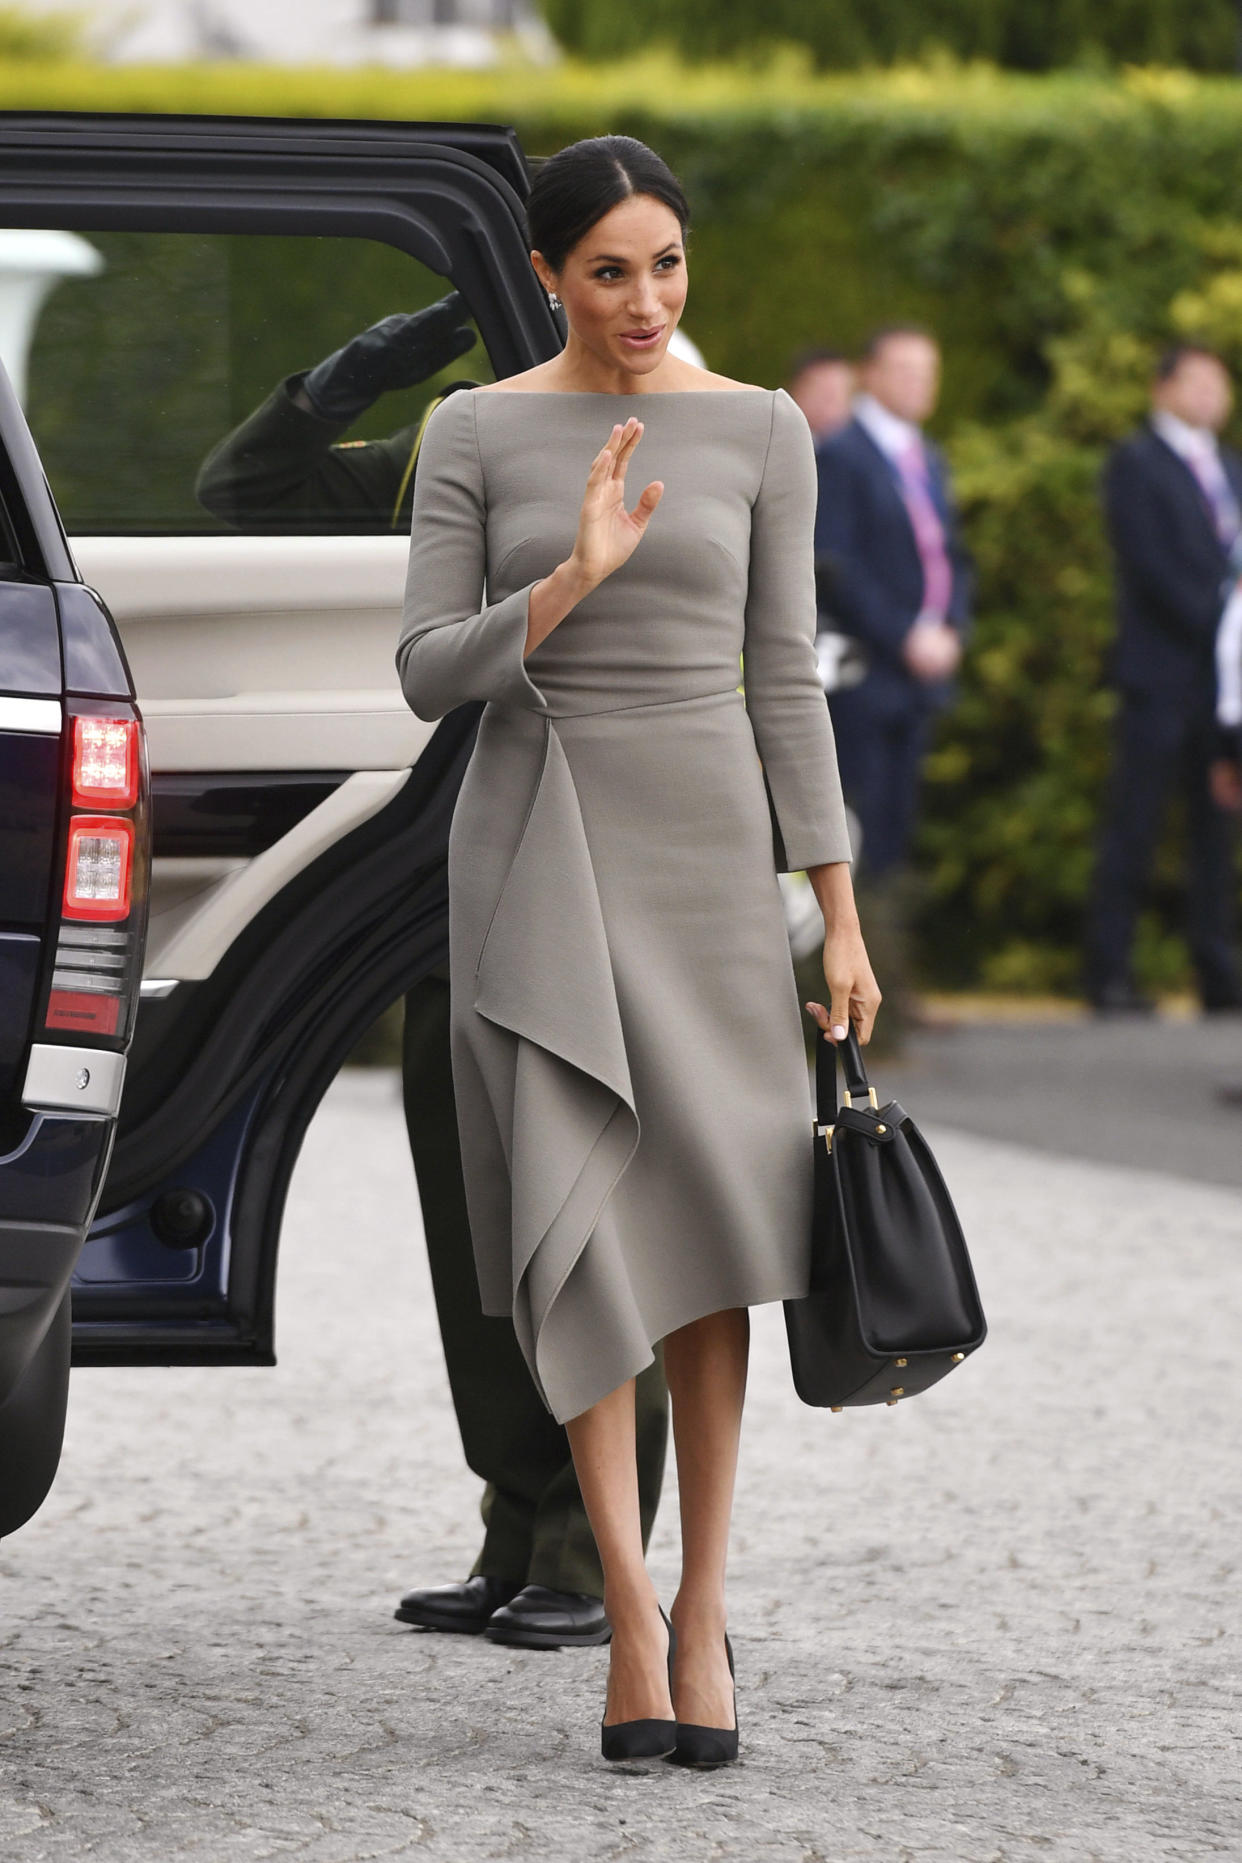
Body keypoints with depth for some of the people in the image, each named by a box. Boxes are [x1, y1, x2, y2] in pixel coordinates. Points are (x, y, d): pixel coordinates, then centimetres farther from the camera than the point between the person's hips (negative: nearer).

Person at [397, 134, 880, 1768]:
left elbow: (785, 679, 5)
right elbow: (430, 674, -3)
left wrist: (839, 914, 2)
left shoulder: (759, 432, 4)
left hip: (705, 836, 1)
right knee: (575, 1212, -8)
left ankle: (703, 1601, 8)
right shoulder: (477, 434, 1)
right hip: (535, 837, -1)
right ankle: (634, 1612, -5)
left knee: (704, 1205, 0)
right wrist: (572, 580, -20)